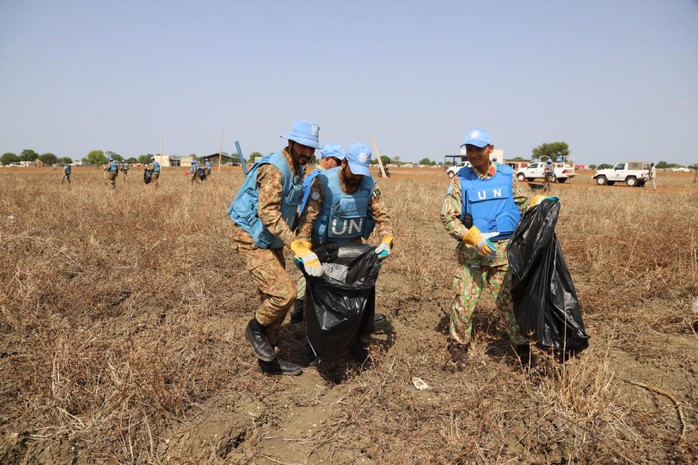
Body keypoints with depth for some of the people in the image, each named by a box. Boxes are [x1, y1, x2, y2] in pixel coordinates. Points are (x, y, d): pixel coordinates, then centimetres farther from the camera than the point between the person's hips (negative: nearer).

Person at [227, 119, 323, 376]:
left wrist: (302, 237, 12)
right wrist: (296, 244, -37)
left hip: (271, 242, 10)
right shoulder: (274, 169, -21)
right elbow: (267, 213, -32)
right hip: (251, 241, -10)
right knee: (285, 292, -19)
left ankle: (267, 360, 26)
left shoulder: (297, 171, 10)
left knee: (274, 299, 13)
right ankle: (255, 328, 10)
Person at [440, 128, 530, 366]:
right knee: (463, 300, 1)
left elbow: (523, 205, 18)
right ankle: (459, 345, 21)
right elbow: (447, 217, -6)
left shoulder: (507, 175, 6)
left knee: (509, 299, 7)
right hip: (472, 251, -1)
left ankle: (521, 345, 22)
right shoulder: (460, 180, -1)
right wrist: (474, 238, -17)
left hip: (504, 249, 1)